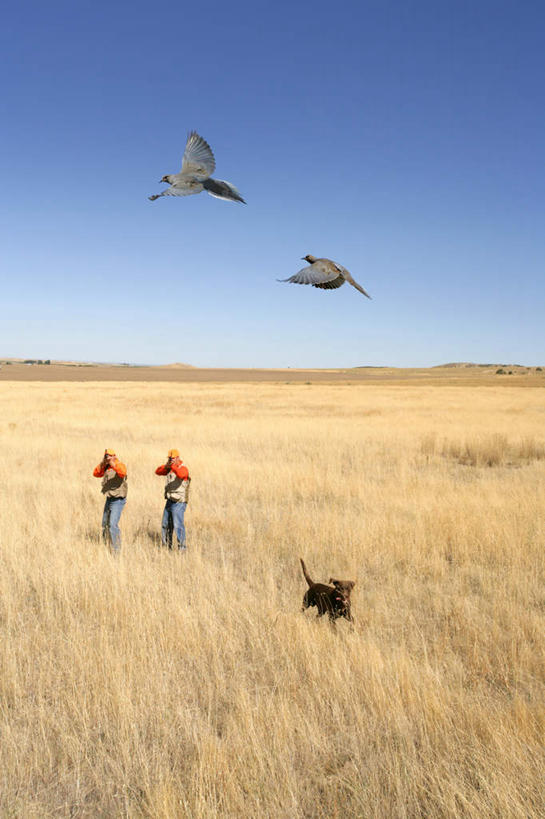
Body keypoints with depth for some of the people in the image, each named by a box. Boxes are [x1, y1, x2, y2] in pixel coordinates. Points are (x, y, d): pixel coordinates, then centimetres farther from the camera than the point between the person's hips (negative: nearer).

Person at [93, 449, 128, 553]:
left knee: (113, 524, -18)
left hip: (118, 500, -8)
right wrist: (102, 463, -9)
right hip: (109, 499, 8)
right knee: (105, 524, 17)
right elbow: (96, 473, 3)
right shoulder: (106, 467, 10)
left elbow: (122, 472, -33)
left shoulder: (120, 465, -12)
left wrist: (112, 463, -40)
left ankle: (116, 550, -14)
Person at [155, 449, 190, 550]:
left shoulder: (183, 468, -13)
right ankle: (166, 546, 26)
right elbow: (157, 472, 4)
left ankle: (182, 548, -12)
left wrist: (173, 466, -45)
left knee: (178, 525, -15)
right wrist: (165, 466, -12)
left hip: (179, 502, -8)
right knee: (165, 525, 14)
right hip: (169, 501, 8)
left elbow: (181, 474, -35)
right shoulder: (169, 469, 12)